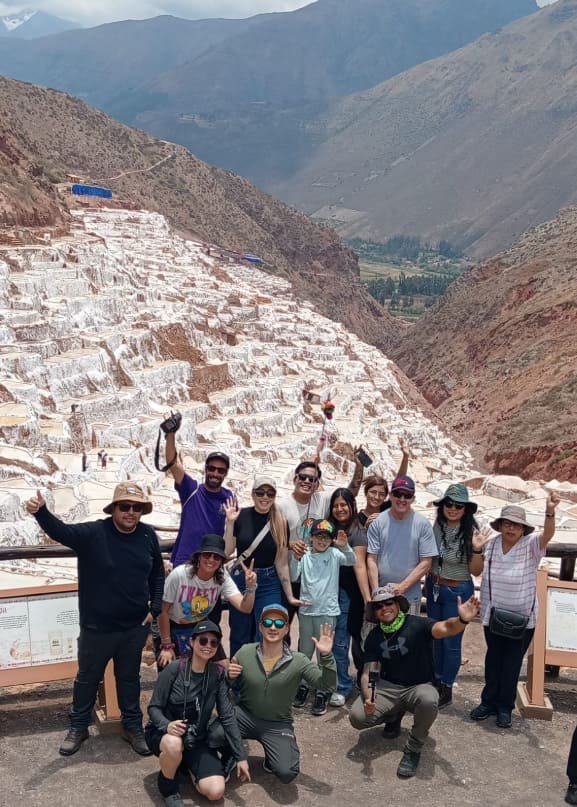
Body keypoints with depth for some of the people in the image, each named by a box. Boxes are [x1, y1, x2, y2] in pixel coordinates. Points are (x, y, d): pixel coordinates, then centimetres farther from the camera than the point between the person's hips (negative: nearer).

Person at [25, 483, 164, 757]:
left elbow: (157, 574, 7)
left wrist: (155, 607, 1)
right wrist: (41, 512, -51)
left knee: (129, 677, 19)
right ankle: (78, 727, 36)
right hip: (97, 627, -2)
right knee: (88, 677, 16)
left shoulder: (148, 536, -5)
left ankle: (133, 726, 36)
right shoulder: (93, 533, -16)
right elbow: (61, 531, -32)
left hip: (135, 626, 2)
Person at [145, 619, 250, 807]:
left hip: (196, 740, 3)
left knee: (216, 792, -17)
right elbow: (153, 707, -12)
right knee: (174, 744, -39)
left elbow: (227, 717, -6)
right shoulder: (174, 669, -17)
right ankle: (167, 785, -6)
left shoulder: (217, 674, -7)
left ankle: (188, 767, 16)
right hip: (163, 734, -3)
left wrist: (241, 757, -10)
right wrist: (167, 725, -35)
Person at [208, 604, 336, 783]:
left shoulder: (298, 661, -9)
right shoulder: (244, 652, -6)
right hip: (244, 715, 0)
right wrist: (228, 677, -18)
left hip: (278, 725, 0)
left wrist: (326, 657, -29)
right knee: (212, 736, -27)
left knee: (287, 773, -20)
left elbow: (327, 685, -14)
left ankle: (272, 753, 16)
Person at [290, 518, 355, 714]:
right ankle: (302, 686, 30)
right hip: (306, 610, 2)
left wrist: (345, 546, -34)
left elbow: (352, 561, -17)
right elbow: (293, 577, -5)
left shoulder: (334, 554, -1)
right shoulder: (304, 556, 1)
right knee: (304, 651, 14)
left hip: (327, 611, -2)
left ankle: (322, 693, 13)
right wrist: (295, 558, -19)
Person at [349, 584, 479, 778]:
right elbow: (368, 673, -4)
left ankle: (413, 749, -11)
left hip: (419, 687, -3)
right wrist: (368, 698, -27)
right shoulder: (374, 637, -2)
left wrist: (462, 620, -59)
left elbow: (445, 628, -34)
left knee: (428, 700, -40)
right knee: (357, 717, -21)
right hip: (388, 688, 4)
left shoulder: (417, 625, -16)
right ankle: (393, 716, 14)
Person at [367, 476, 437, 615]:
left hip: (410, 596, -1)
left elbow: (425, 563, -3)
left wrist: (402, 586, -10)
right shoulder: (378, 522, -1)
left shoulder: (422, 524, -3)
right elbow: (371, 559, 0)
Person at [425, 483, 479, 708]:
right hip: (434, 587, 5)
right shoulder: (438, 526, -5)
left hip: (458, 591, -5)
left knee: (451, 642, 8)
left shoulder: (470, 532, -18)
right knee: (435, 637, 20)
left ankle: (446, 689, 26)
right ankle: (437, 681, 39)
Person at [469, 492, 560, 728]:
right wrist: (477, 550, -14)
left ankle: (505, 707, 25)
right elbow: (475, 571, 3)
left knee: (512, 662, 11)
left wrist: (550, 511, -50)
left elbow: (548, 534, -33)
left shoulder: (531, 544, -12)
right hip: (493, 614, 3)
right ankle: (489, 702, 31)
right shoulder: (491, 543, -5)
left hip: (522, 617, -2)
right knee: (493, 659, 17)